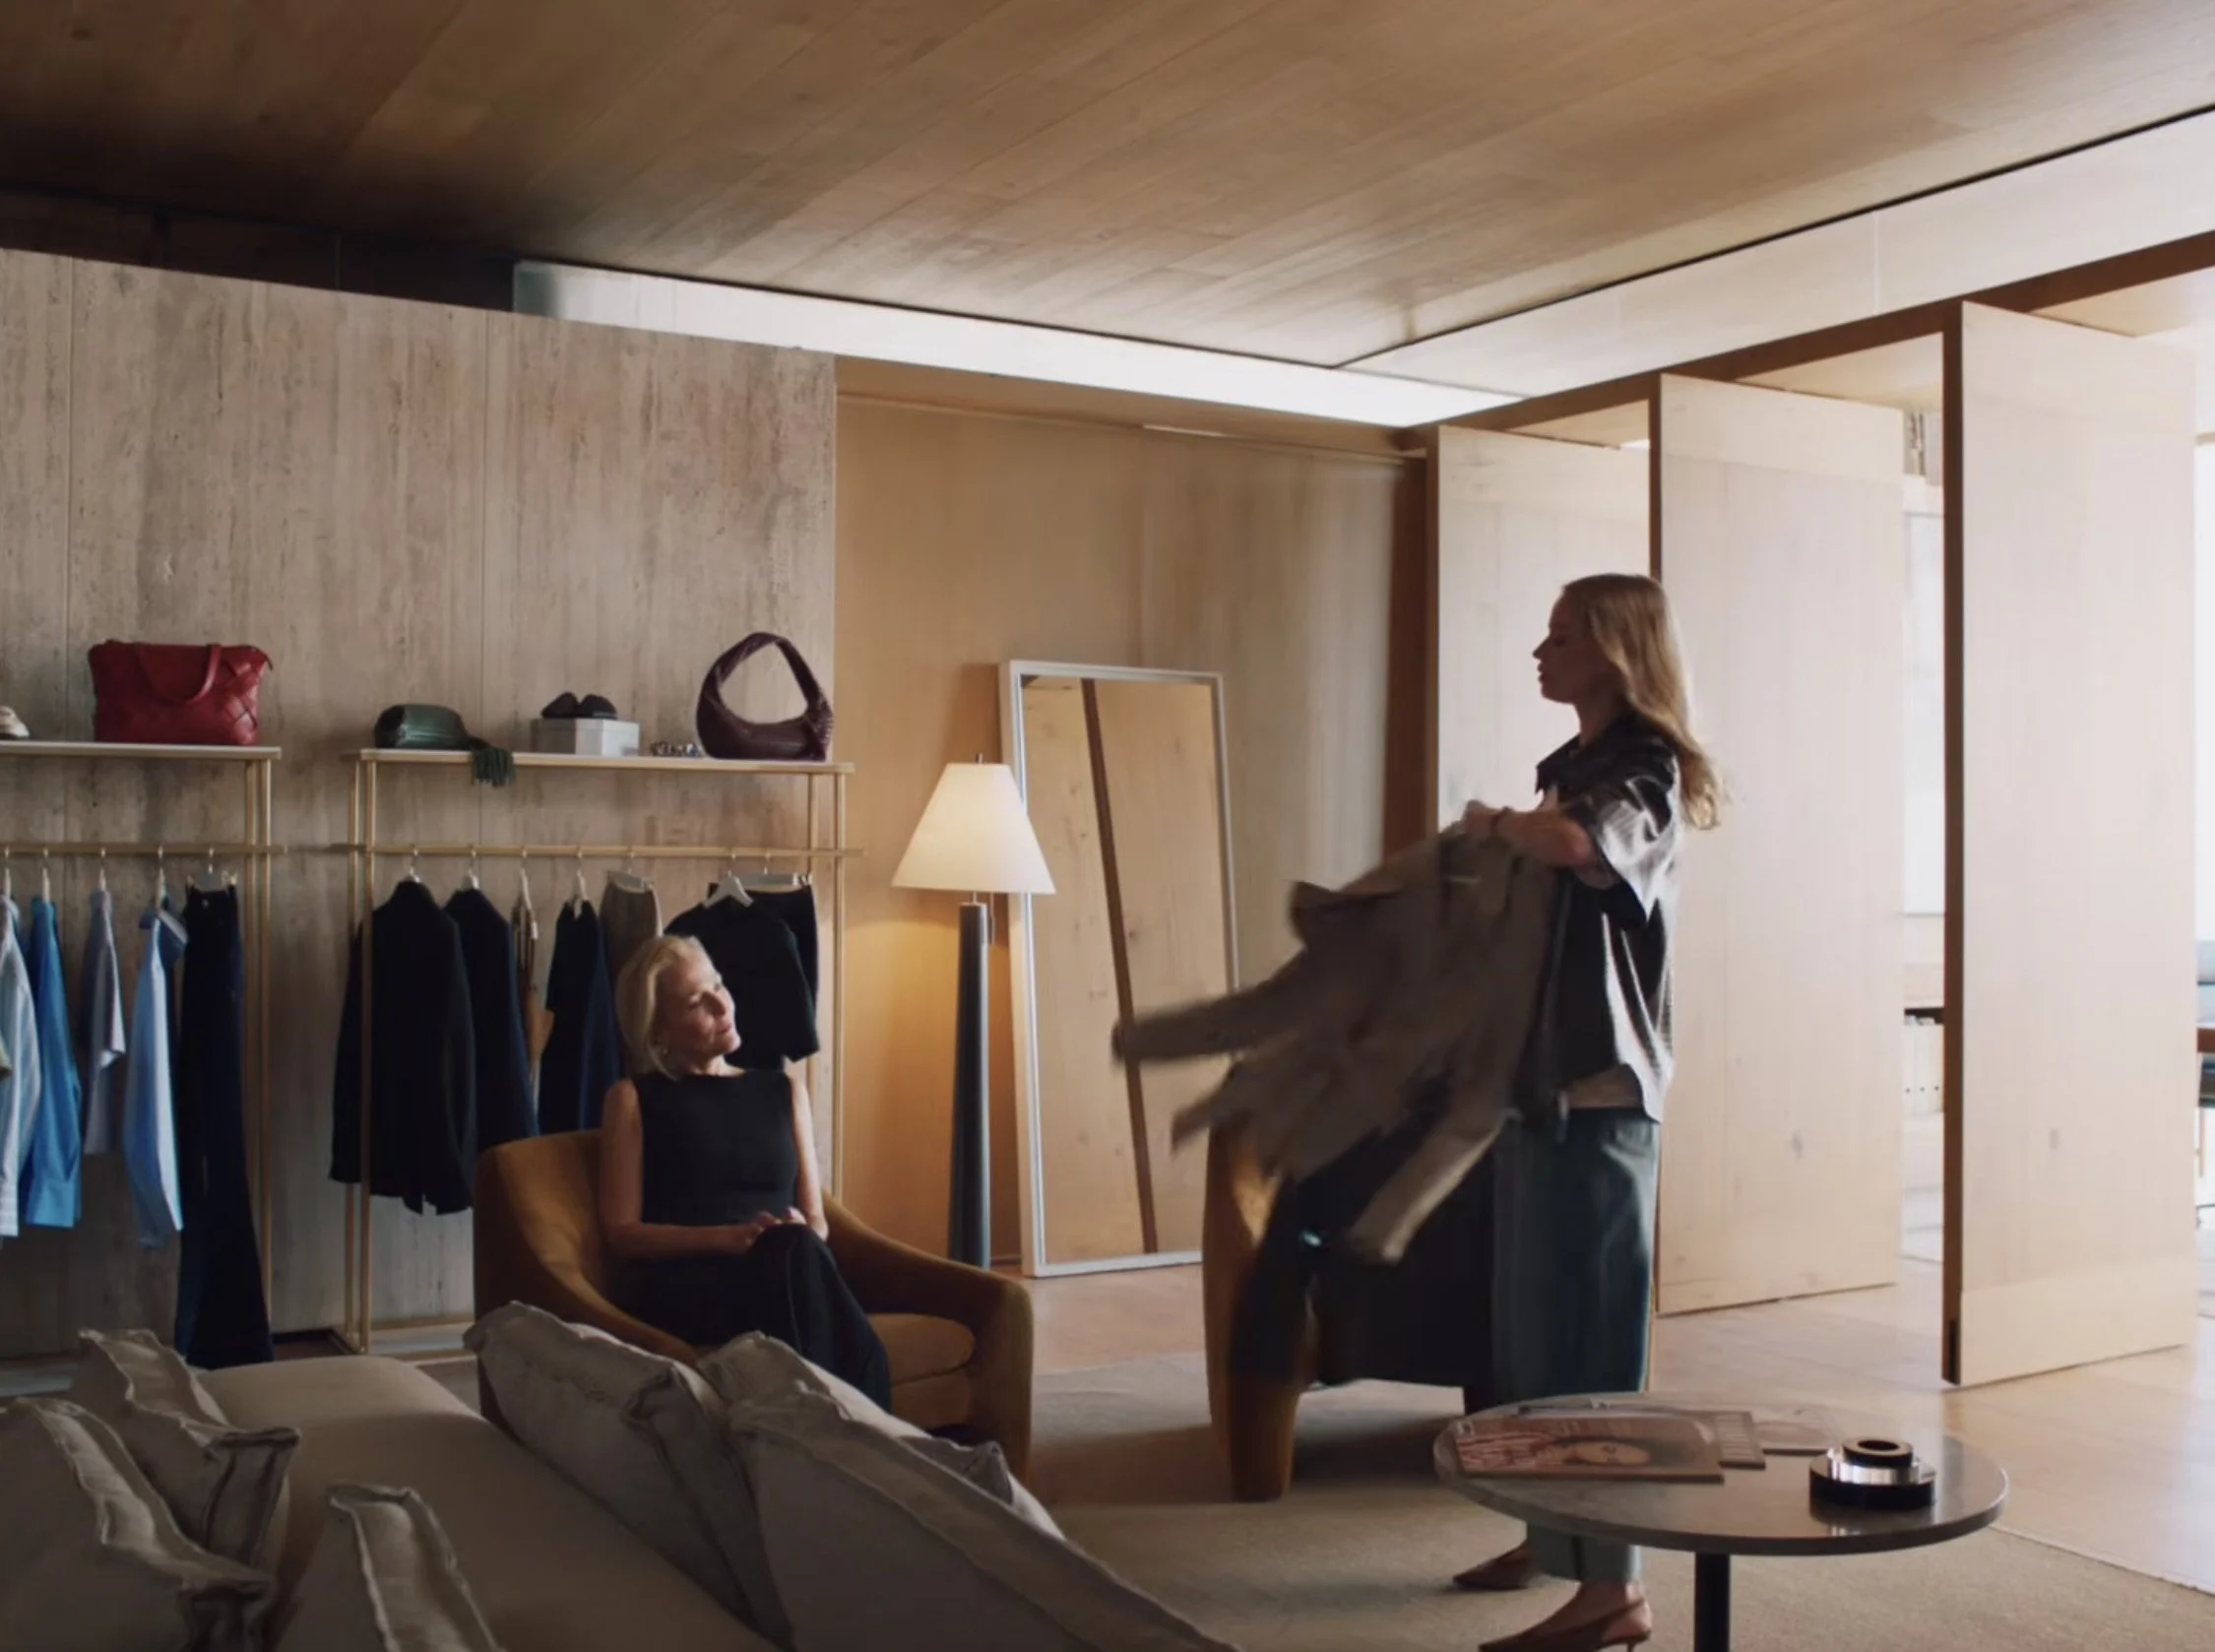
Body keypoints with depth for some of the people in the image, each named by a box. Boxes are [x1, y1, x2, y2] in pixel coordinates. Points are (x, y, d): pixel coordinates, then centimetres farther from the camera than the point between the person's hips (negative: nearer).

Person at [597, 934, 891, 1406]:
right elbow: (622, 1232, 3)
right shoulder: (633, 1099, 13)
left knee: (799, 1250, -37)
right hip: (681, 1282, -3)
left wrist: (802, 1237, -7)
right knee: (793, 1251, -37)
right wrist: (725, 1237, -13)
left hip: (785, 1273, 3)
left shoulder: (783, 1090, 23)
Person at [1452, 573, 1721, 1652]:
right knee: (1530, 1327, 16)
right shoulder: (1568, 767, 16)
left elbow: (1573, 848, -33)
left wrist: (1496, 825, -15)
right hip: (1539, 1083, 9)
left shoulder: (1644, 768, -11)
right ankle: (1552, 1536, 30)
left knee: (1586, 1338, -7)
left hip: (1598, 1094, -9)